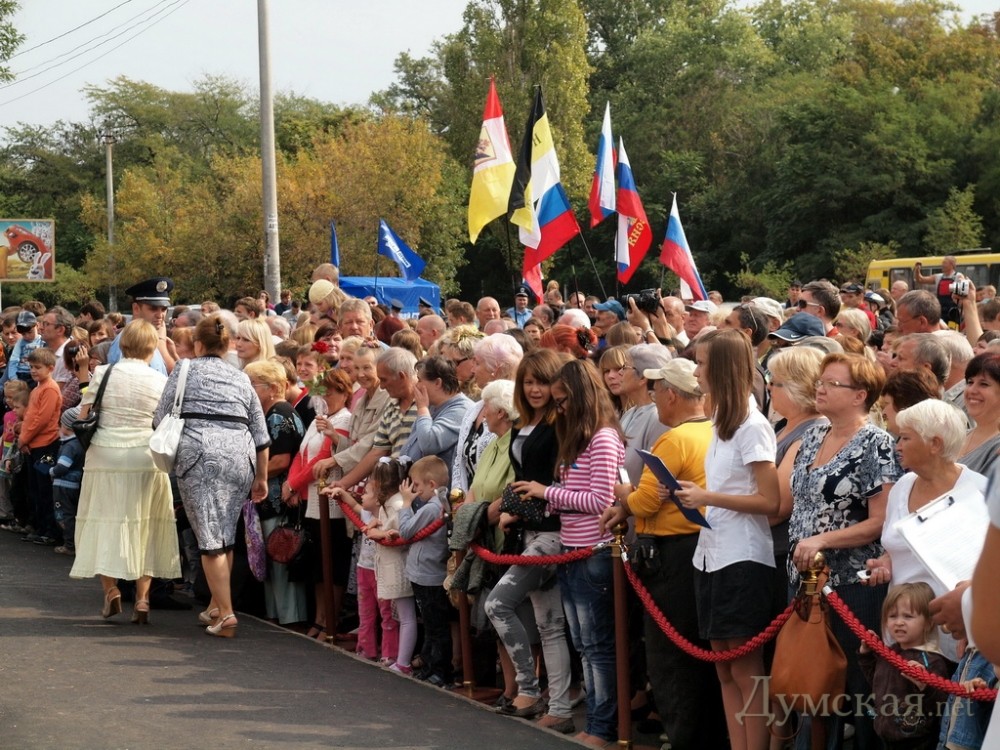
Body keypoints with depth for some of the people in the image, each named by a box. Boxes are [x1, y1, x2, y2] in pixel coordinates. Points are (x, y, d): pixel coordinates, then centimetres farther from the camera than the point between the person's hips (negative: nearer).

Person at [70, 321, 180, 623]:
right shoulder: (161, 381, -1)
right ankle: (142, 597, 3)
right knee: (144, 526, 8)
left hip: (105, 459, 0)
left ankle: (110, 590, 4)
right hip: (146, 461, 0)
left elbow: (84, 417, 1)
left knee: (107, 520, 10)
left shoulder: (104, 374, -1)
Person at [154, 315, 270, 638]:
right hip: (240, 456, 4)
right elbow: (261, 435, 17)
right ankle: (216, 605, 20)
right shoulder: (241, 379, 19)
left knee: (211, 539, -4)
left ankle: (226, 613, -10)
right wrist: (261, 478, 23)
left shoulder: (186, 370, 9)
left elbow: (161, 418, 9)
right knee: (225, 535, 15)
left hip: (199, 454, -4)